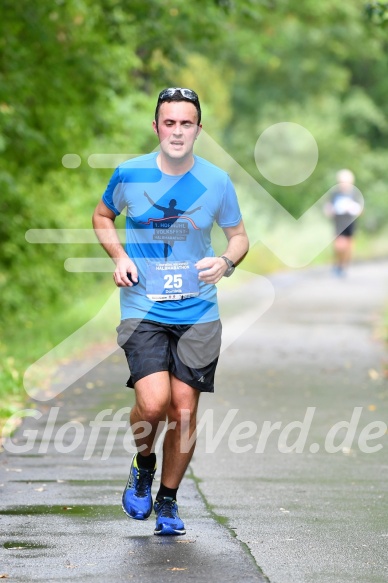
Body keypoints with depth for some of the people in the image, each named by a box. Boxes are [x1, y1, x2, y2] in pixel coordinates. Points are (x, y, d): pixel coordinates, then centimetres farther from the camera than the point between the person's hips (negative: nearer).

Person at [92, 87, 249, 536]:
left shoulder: (217, 182, -1)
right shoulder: (129, 174, -3)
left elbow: (238, 236, 13)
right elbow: (102, 217, 16)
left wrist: (227, 261, -10)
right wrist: (119, 256, -2)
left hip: (198, 314, 2)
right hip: (142, 309, -1)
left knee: (184, 411, 2)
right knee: (153, 402, -20)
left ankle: (167, 499, 23)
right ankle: (143, 463, 14)